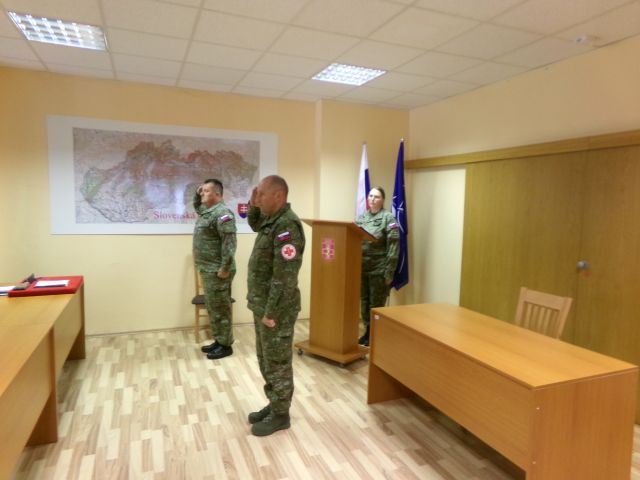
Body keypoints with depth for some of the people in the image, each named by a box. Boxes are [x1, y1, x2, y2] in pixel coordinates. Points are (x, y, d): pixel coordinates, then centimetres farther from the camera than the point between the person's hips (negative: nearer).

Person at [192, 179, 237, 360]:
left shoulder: (222, 213, -18)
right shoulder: (206, 210, 13)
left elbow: (229, 242, -23)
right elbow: (196, 207, 38)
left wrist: (225, 268, -24)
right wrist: (196, 195, 17)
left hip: (217, 271, -10)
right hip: (207, 269, 10)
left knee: (220, 308, -1)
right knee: (212, 307, 16)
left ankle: (225, 345, 11)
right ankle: (218, 341, 28)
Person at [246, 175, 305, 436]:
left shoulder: (287, 225, -22)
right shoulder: (272, 219, 8)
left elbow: (284, 276, -25)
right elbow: (254, 224, 32)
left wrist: (271, 313, -22)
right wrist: (253, 205, 12)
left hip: (275, 309, -10)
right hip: (262, 305, 10)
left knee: (277, 363, 6)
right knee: (266, 361, 20)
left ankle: (280, 415, 22)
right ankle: (273, 405, 36)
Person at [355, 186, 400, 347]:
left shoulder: (388, 218, -8)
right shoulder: (361, 218, 9)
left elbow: (393, 246, -12)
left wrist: (389, 272, -16)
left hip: (379, 270, -5)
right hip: (362, 268, 5)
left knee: (376, 304, 6)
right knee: (364, 302, 14)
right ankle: (367, 331, 29)